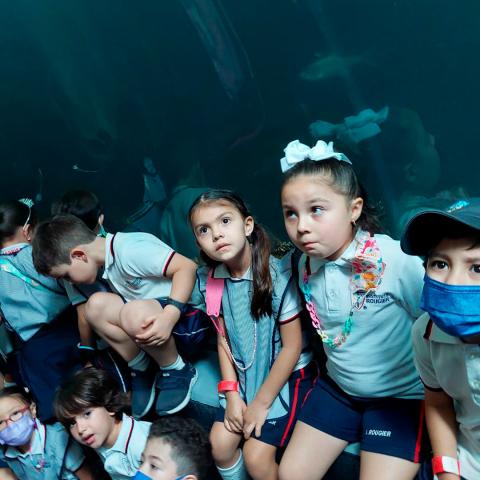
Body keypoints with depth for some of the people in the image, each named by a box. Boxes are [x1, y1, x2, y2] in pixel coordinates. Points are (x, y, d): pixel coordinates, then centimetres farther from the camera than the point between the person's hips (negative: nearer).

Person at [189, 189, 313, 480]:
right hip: (246, 376, 5)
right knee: (220, 445, -1)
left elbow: (292, 346, -17)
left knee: (256, 456, -11)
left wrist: (262, 403, -12)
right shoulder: (209, 281, -8)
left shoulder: (278, 275, -23)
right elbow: (223, 339, 3)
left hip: (288, 375, -4)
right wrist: (232, 394, -4)